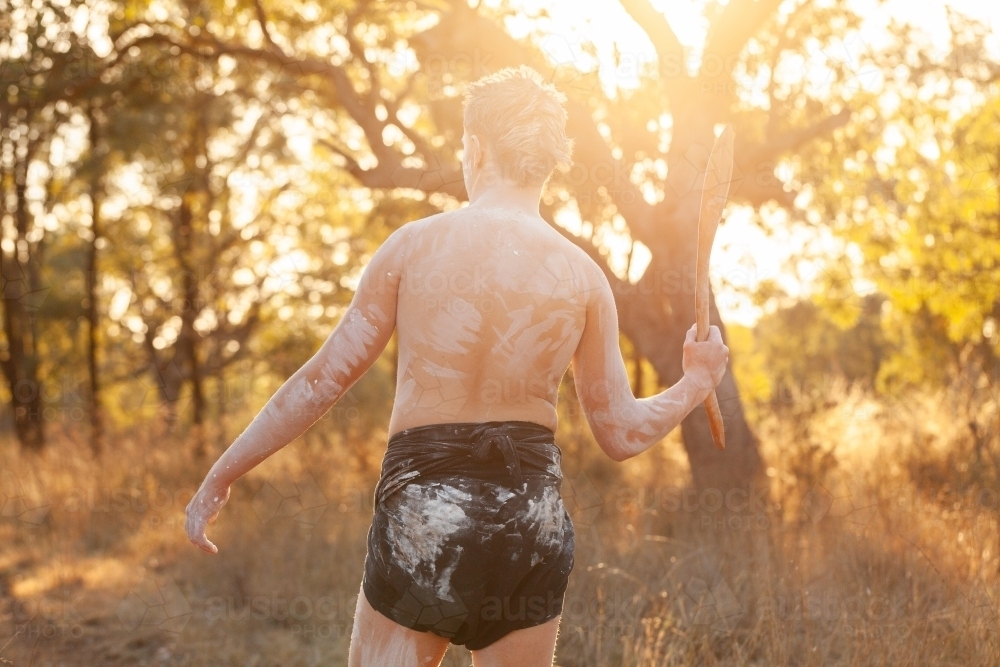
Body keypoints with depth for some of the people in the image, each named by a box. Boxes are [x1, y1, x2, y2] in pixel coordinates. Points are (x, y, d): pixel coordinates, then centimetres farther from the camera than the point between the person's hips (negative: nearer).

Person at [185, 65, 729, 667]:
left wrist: (221, 476, 9)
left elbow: (323, 380, -1)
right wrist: (696, 384, 24)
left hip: (421, 508, -2)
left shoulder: (415, 244, -2)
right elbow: (622, 432, 5)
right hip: (532, 517, 2)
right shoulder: (583, 276, 2)